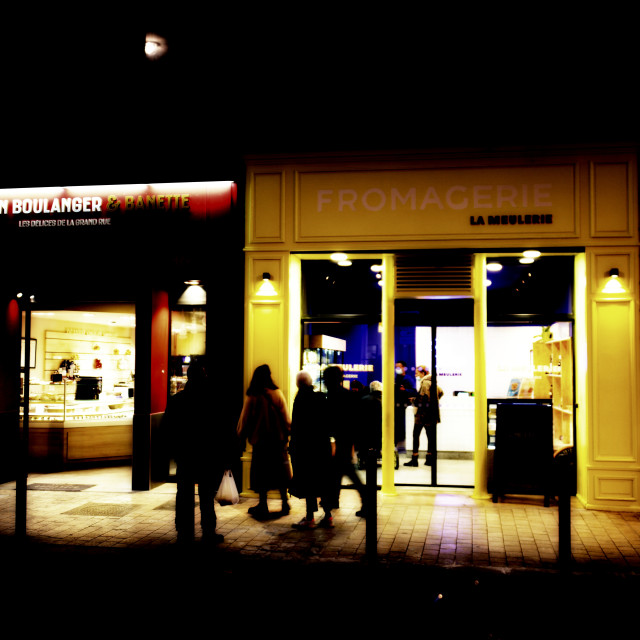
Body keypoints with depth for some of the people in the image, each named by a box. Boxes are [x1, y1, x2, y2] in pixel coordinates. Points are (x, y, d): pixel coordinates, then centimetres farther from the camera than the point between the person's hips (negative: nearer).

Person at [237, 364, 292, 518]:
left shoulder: (252, 397, -8)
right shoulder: (278, 394, -4)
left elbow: (245, 419, 0)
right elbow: (286, 418, 1)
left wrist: (242, 435, 14)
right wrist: (287, 433, 12)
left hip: (260, 439, -2)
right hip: (279, 438, 2)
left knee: (261, 472, 6)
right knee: (280, 471, 12)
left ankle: (263, 506, 9)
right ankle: (285, 504, 15)